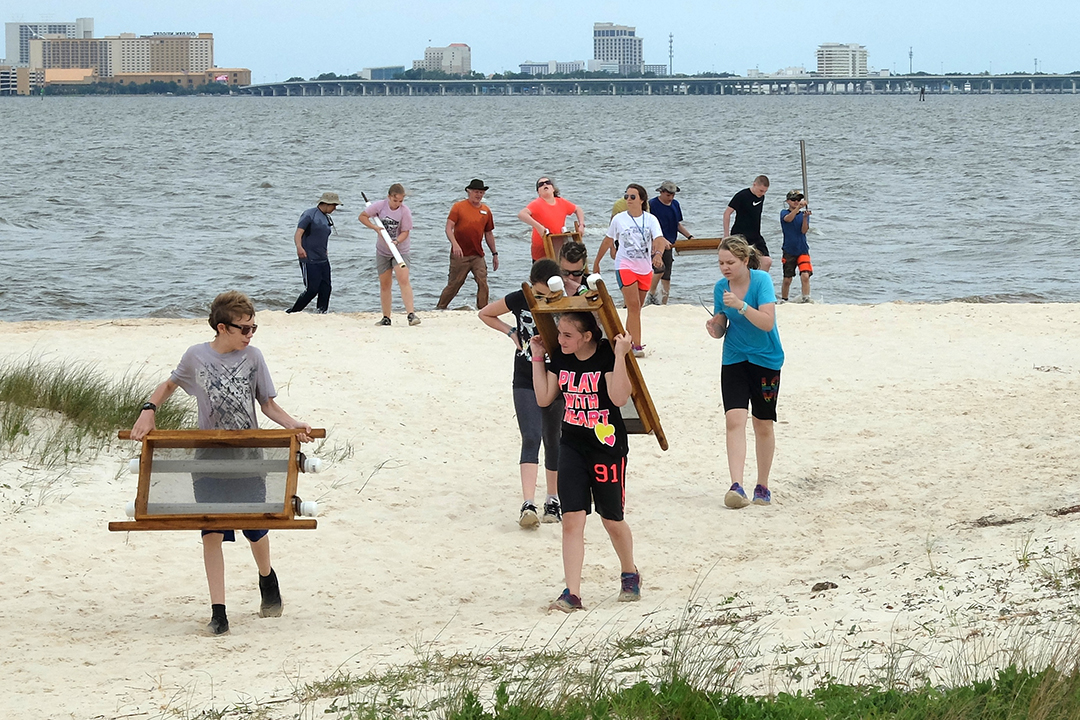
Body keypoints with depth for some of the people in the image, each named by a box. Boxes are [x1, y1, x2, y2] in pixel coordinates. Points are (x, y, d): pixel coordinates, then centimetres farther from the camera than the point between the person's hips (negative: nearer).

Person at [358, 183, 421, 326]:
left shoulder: (405, 211, -14)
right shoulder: (380, 206, -8)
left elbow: (405, 231, -13)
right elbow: (362, 216, -1)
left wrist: (396, 242, -32)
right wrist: (375, 227, -15)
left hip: (400, 251, -3)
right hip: (382, 251, 3)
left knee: (403, 280, -20)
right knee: (384, 284, 8)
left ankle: (411, 314, -25)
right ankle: (386, 318, 17)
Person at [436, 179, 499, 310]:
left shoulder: (486, 211, 10)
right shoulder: (458, 207, -3)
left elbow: (489, 234, 19)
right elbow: (449, 228, -10)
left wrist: (494, 254, 18)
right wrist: (455, 245, -26)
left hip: (478, 255, 3)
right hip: (460, 255, -3)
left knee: (483, 283, -9)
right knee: (454, 284, 2)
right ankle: (440, 308, 18)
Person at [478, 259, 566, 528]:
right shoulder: (519, 300, -8)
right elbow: (485, 314, 8)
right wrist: (511, 332, -3)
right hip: (525, 382, -1)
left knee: (553, 440, 13)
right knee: (531, 439, -14)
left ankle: (553, 499, 29)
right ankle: (528, 505, -23)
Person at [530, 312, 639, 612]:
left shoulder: (607, 355, -15)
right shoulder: (560, 357, 3)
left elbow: (619, 397, -25)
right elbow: (544, 397, 5)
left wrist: (620, 356, -30)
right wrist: (538, 357, 4)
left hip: (607, 446, -4)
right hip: (572, 446, 4)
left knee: (612, 519, 8)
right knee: (572, 518, -7)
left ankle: (630, 575, 36)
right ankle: (572, 593, -8)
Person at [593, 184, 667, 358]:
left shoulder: (650, 219, 0)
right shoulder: (618, 219, -1)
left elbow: (659, 239, -13)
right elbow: (608, 241, 10)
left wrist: (659, 253, -35)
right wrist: (596, 262, 16)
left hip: (645, 268, 3)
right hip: (625, 266, -3)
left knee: (636, 308, 10)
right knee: (633, 306, -15)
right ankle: (636, 345, -18)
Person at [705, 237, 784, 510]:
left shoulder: (761, 280, -14)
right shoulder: (721, 287, -1)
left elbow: (768, 323, -23)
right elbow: (721, 330, 9)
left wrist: (741, 305, -33)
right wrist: (715, 327, -14)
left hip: (765, 361, -3)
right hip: (734, 361, 3)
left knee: (763, 425, 7)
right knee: (734, 419, -15)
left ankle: (762, 486, 22)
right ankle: (736, 486, -23)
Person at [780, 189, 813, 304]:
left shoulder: (803, 214, 5)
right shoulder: (784, 213, 1)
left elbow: (804, 230, -7)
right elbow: (788, 219, -23)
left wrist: (805, 217, -24)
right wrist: (799, 207, -36)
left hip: (802, 250, 0)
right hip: (789, 250, 0)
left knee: (805, 275, -18)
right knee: (787, 279, 6)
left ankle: (805, 298, -17)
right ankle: (783, 300, 23)